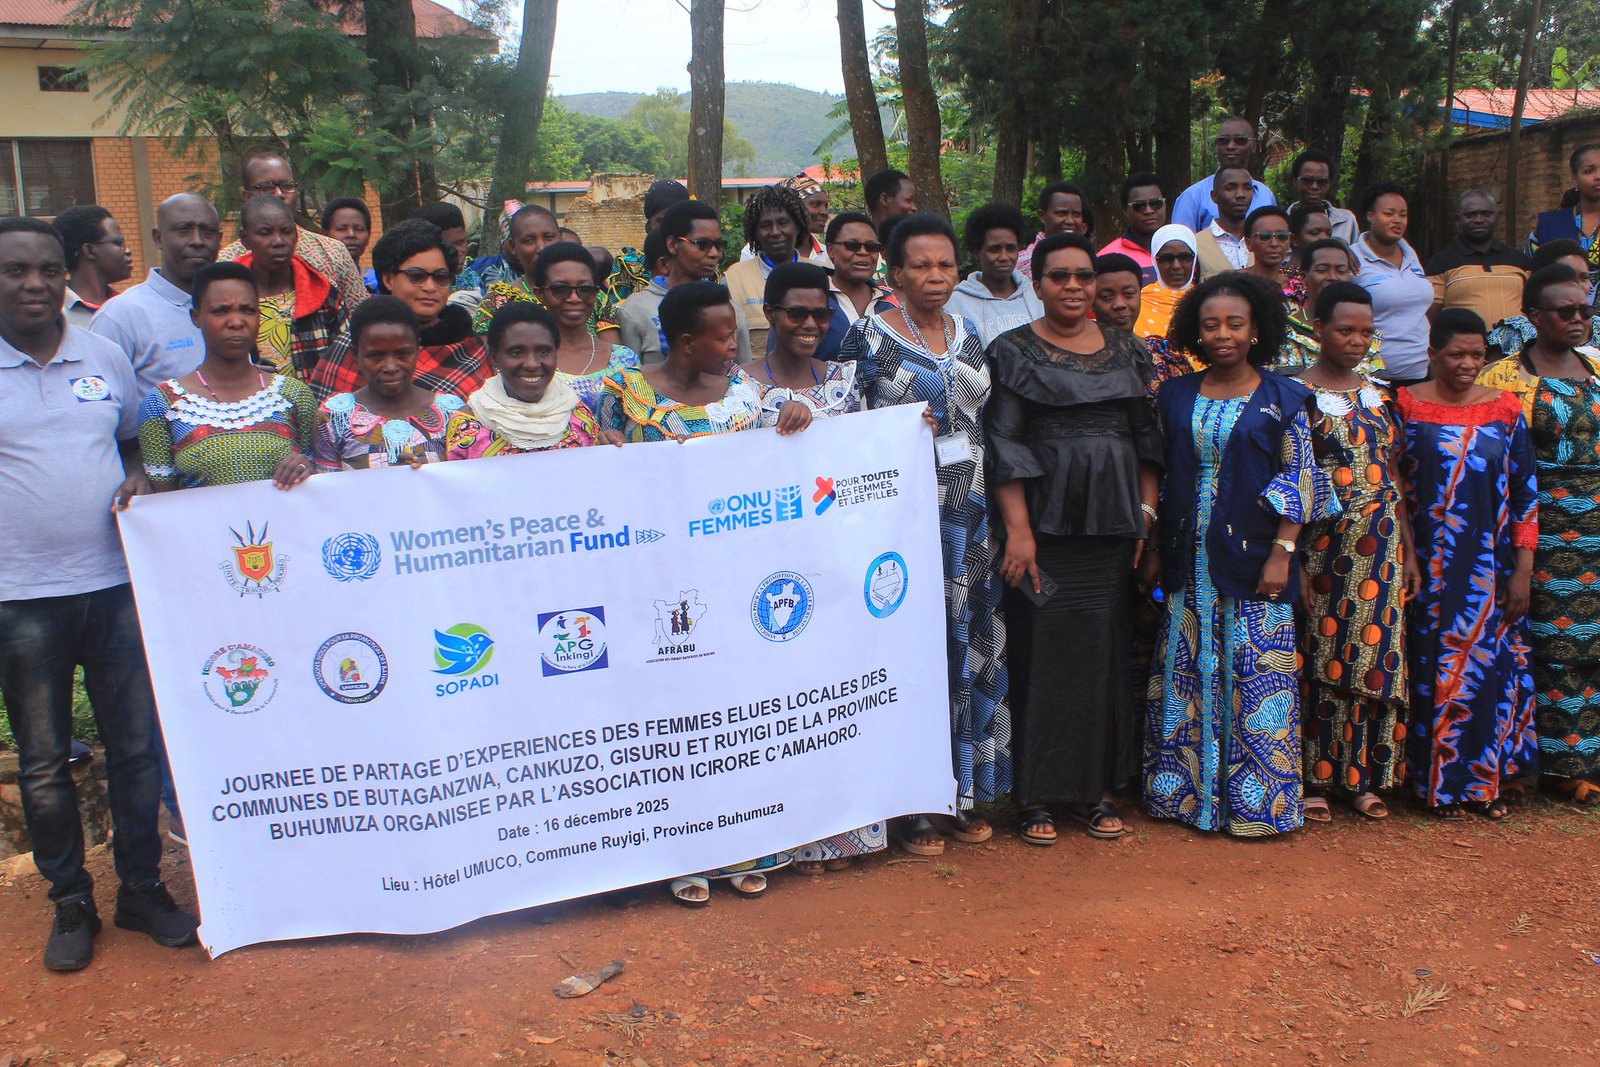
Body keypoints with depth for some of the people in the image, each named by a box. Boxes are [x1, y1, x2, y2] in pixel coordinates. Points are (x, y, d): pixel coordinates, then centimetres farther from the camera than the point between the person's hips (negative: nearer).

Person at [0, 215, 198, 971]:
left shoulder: (105, 357, 6)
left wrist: (136, 479, -2)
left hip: (113, 582, 2)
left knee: (136, 745, 9)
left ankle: (142, 888, 24)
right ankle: (70, 904, 24)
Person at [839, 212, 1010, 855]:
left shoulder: (967, 337, 12)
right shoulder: (870, 337, -3)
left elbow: (989, 428, 17)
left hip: (970, 518, 5)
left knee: (970, 648, 9)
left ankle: (963, 792, 21)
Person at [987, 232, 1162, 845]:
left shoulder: (1127, 351, 13)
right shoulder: (1014, 352, 0)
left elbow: (1148, 438, 14)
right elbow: (1004, 447, -7)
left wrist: (1147, 514, 5)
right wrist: (1018, 529, -14)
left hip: (1112, 530, 4)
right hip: (1045, 528, -4)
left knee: (1105, 653, 8)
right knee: (1042, 653, -1)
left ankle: (1095, 788, 20)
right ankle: (1036, 793, 10)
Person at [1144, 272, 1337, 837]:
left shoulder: (1281, 400, -2)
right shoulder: (1176, 396, 8)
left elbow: (1298, 482, -4)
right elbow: (1160, 478, 11)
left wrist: (1282, 554, -11)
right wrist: (1155, 550, 8)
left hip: (1253, 557, -3)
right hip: (1190, 560, 4)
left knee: (1256, 676, 0)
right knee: (1186, 673, 8)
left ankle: (1255, 800, 12)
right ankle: (1184, 790, 20)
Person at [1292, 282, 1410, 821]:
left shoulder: (1378, 396, 12)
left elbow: (1393, 474, 16)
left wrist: (1407, 548, 12)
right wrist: (1294, 559, -13)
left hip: (1381, 546, 5)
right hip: (1323, 546, -5)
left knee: (1374, 657, 5)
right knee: (1320, 659, -1)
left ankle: (1360, 776, 17)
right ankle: (1314, 778, 10)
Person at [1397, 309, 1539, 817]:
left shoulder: (1504, 409, 3)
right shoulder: (1406, 406, -2)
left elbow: (1525, 493, 4)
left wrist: (1523, 570, -1)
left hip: (1491, 569, 2)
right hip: (1429, 568, -2)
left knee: (1491, 667, 6)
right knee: (1435, 668, 3)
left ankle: (1485, 776, 22)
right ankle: (1440, 780, 17)